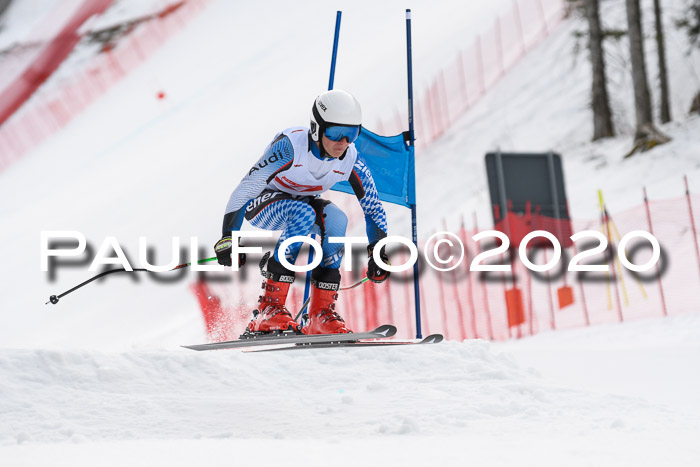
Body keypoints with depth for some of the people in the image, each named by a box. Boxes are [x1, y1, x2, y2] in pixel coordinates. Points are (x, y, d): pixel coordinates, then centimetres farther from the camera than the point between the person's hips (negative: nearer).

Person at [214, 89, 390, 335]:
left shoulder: (351, 161, -18)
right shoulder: (290, 146, -32)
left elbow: (373, 207, -6)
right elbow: (246, 187, -30)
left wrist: (378, 253, -12)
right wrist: (228, 237, -34)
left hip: (302, 203, 4)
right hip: (261, 203, -4)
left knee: (336, 220, -28)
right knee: (303, 213, -36)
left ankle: (321, 314, -21)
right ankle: (269, 308, -33)